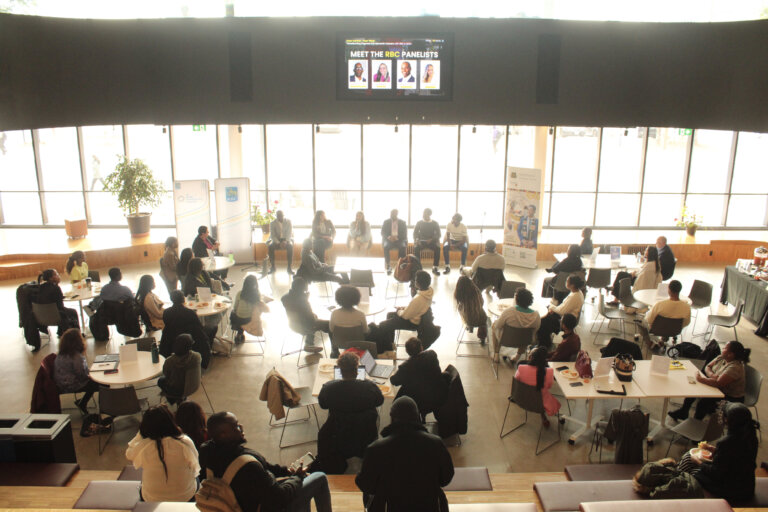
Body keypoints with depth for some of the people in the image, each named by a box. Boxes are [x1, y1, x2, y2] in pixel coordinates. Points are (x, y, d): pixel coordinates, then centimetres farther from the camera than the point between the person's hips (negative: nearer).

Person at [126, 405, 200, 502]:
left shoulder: (142, 447, -22)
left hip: (152, 500, 1)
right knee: (196, 478, 31)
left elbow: (129, 455, 3)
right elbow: (194, 468, -6)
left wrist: (140, 433, -1)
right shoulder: (186, 443, -22)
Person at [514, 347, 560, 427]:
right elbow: (549, 386, -8)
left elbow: (516, 378, -5)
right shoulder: (549, 372, -30)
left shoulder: (521, 368, -28)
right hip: (541, 402, -2)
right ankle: (543, 415, 40)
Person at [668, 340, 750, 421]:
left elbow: (718, 383, -37)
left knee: (704, 402, -27)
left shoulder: (735, 368, -30)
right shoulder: (721, 358, -3)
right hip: (720, 390, 9)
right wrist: (711, 374, -18)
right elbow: (707, 367, 4)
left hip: (732, 398, -9)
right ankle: (683, 411, 14)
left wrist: (700, 379, -27)